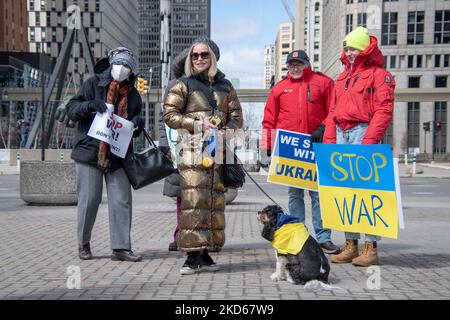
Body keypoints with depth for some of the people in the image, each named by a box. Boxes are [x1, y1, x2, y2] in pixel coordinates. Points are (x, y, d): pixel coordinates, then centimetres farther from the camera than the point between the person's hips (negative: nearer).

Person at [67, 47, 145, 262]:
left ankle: (121, 247, 5)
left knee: (122, 200, -1)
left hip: (118, 155, 3)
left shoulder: (133, 94, 13)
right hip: (89, 152, -3)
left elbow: (134, 130, 18)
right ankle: (83, 244, 20)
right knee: (89, 200, 3)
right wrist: (90, 105, -21)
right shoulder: (94, 84, 3)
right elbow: (71, 110, -2)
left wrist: (138, 124, -6)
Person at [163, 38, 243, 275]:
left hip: (219, 151, 4)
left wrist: (226, 131, -5)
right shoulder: (183, 85, 5)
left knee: (215, 200, 4)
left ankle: (205, 254, 13)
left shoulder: (225, 86, 17)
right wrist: (199, 125, -12)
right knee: (194, 201, -12)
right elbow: (169, 115, -1)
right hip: (192, 151, -4)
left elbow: (237, 116, 17)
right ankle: (193, 255, -6)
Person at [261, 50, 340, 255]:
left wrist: (324, 128, -8)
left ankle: (323, 237, 4)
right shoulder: (279, 88, 15)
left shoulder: (323, 82, 10)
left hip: (315, 146, -2)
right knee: (294, 193, 7)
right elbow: (269, 120, 13)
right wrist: (268, 145, 6)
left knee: (319, 192, -1)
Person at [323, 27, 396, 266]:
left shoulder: (378, 74, 1)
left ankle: (371, 247, -1)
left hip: (363, 132, -7)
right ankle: (350, 245, 13)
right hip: (341, 135, 7)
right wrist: (329, 140, 10)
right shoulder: (343, 77, 23)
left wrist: (369, 141, -18)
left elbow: (384, 110, -9)